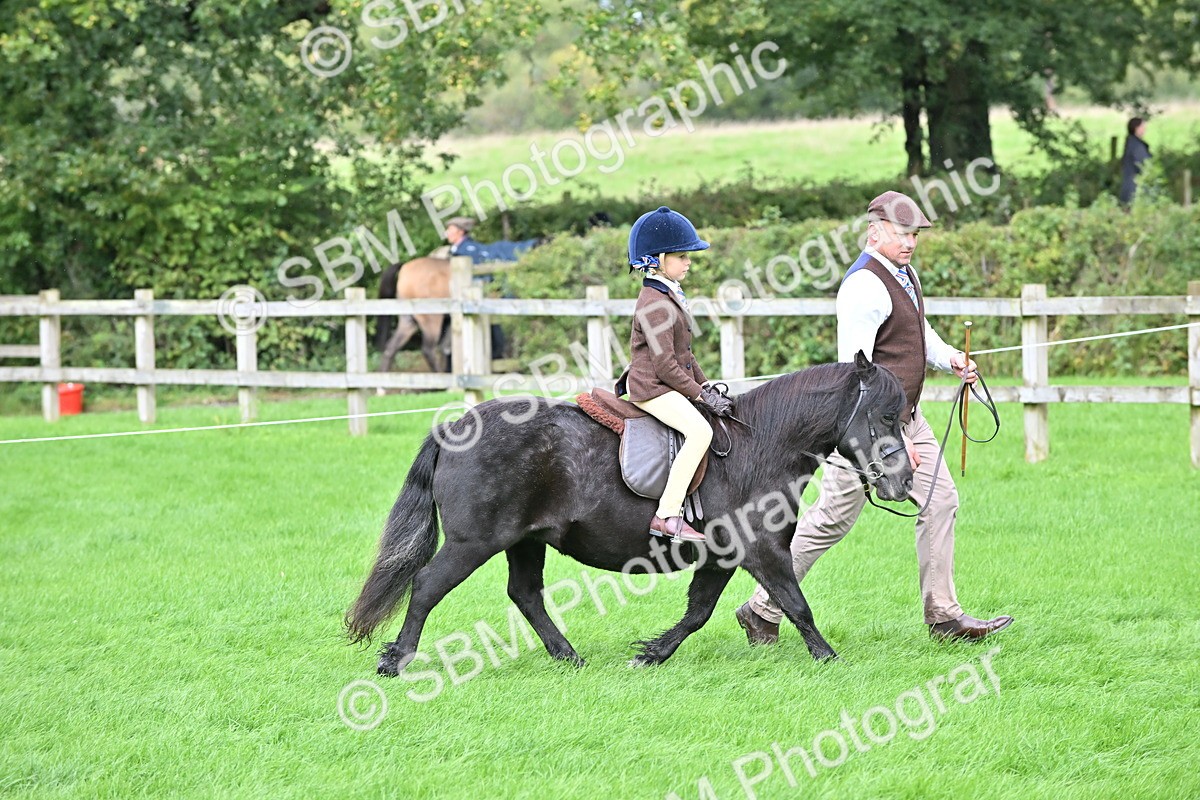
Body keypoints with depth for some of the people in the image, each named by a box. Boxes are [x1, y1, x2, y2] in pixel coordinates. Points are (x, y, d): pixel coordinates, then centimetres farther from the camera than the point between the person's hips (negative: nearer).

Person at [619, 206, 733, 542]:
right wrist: (701, 395, -15)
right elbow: (665, 364, -21)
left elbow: (683, 352, 24)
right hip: (651, 388, -11)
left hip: (666, 385, 11)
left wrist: (706, 386, 14)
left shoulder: (670, 296, 17)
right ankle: (667, 515, -32)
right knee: (700, 430, -28)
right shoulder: (655, 304, -17)